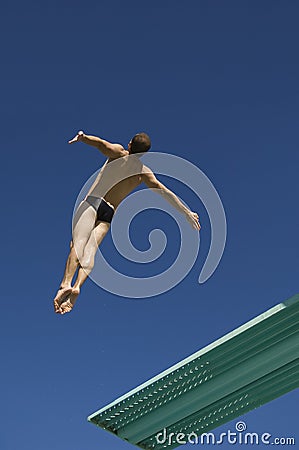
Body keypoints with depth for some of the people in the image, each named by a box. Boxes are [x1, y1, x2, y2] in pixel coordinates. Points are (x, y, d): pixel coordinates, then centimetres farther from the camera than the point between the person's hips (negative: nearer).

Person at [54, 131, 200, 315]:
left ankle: (66, 283, -41)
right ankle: (77, 286, -38)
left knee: (79, 243, -21)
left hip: (93, 202, -3)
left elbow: (101, 143, -17)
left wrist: (84, 137, -35)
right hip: (110, 214, 3)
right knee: (91, 249, -12)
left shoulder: (118, 152, 3)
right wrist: (187, 212, 16)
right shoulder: (145, 173, 11)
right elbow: (166, 193, 11)